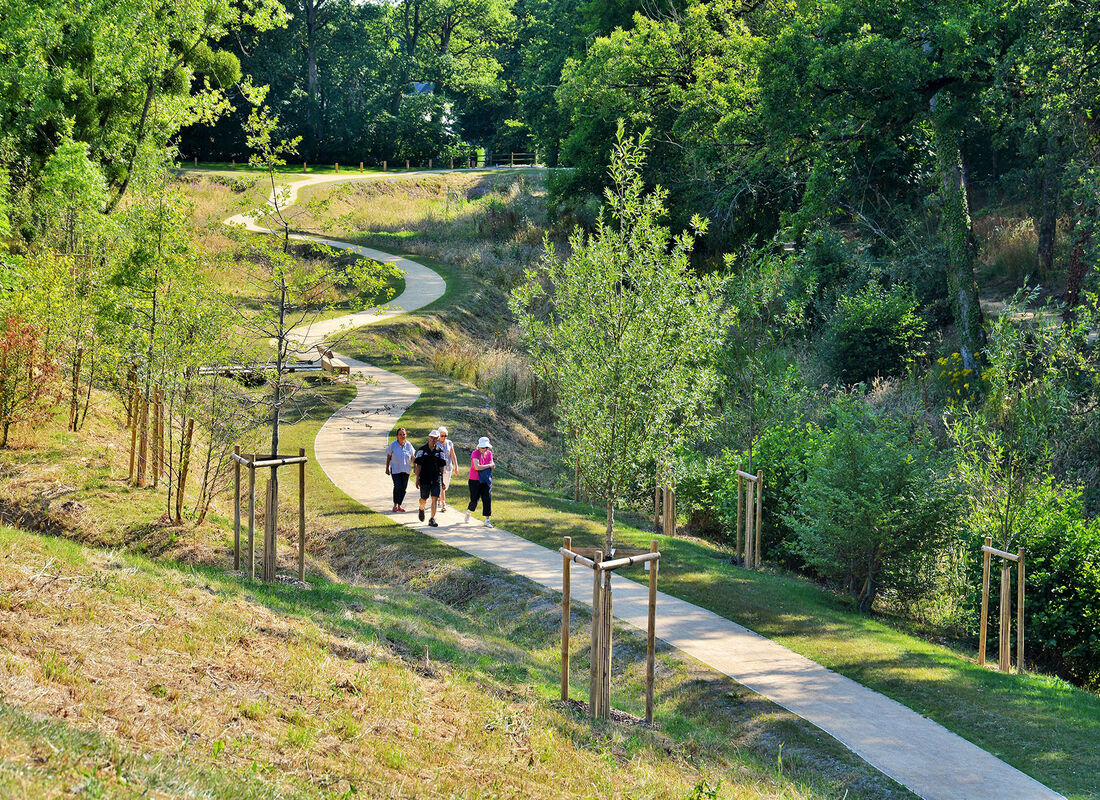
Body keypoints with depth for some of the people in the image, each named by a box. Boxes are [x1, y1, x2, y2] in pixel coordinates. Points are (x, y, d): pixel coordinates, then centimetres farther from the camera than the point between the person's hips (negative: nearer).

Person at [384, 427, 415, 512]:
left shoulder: (408, 445, 2)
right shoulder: (393, 445, -4)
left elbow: (412, 457, 11)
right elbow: (388, 457, 6)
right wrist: (387, 468, 8)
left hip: (406, 470, 3)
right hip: (395, 469, -3)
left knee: (404, 488, 4)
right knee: (397, 486, -15)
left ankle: (399, 505, 18)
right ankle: (395, 505, -1)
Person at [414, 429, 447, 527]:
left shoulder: (440, 451, 7)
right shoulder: (422, 450, 0)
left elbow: (441, 467, 12)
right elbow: (418, 466, -1)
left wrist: (442, 481, 11)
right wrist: (417, 479, -7)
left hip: (436, 479, 1)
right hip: (424, 479, -1)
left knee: (435, 499, -8)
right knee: (424, 499, 6)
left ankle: (432, 519, -6)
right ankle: (421, 509, 39)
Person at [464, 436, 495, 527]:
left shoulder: (489, 453, 3)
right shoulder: (475, 453, -13)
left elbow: (492, 466, -2)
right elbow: (477, 467, -23)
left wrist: (480, 467, -17)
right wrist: (489, 465, -14)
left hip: (486, 481, 4)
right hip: (475, 481, -4)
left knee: (487, 499, -4)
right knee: (474, 500, 2)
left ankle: (487, 520, 0)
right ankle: (468, 512, 34)